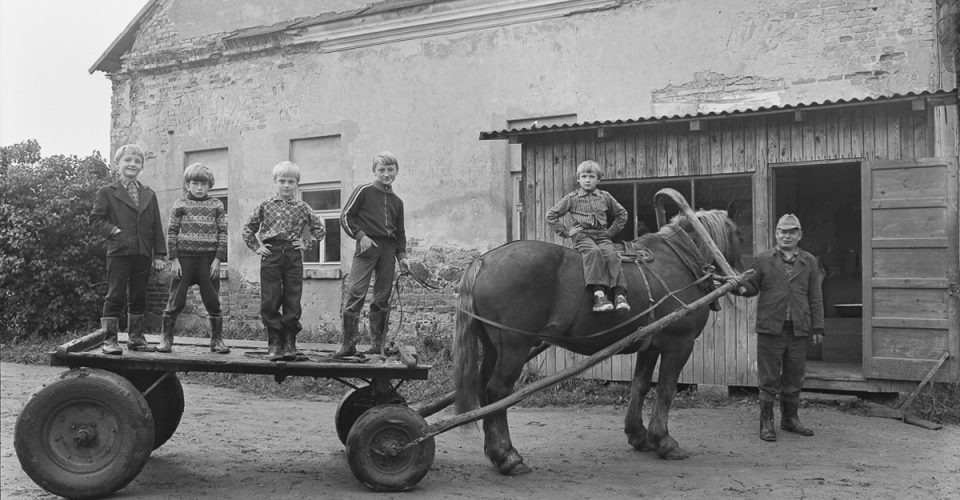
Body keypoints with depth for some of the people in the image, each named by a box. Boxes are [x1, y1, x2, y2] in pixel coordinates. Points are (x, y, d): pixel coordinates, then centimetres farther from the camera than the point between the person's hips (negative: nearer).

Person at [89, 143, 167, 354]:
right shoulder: (107, 192, 3)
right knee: (115, 296, -4)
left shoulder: (149, 195, 13)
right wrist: (112, 230, -14)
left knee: (139, 297, 10)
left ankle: (136, 338, 20)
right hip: (118, 252, -4)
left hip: (143, 254, 4)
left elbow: (156, 227, 12)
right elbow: (95, 218, 1)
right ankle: (109, 339, 2)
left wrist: (159, 254, 7)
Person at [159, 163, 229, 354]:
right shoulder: (180, 205, 4)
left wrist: (218, 259, -4)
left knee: (212, 301, 4)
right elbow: (171, 233, 3)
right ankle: (166, 337, 12)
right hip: (184, 257, -1)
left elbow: (222, 233, 5)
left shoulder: (216, 205, 7)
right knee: (176, 300, 2)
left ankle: (217, 339, 13)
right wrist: (174, 259, -4)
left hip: (209, 259, 1)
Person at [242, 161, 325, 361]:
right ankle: (274, 344, 6)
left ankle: (289, 344, 7)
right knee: (270, 302, -2)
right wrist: (256, 247, 4)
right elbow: (248, 228, 13)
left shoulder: (302, 207, 8)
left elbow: (319, 228, 17)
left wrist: (306, 244, 6)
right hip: (271, 255, -1)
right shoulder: (265, 205, 6)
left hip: (293, 256, 1)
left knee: (293, 302, 0)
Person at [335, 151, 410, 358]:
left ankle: (378, 345, 12)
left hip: (388, 250, 5)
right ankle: (348, 344, -8)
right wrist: (360, 235, -11)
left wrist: (402, 255, 13)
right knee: (355, 294, -12)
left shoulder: (397, 202, 18)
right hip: (367, 246, -5)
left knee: (382, 299, 5)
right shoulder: (364, 191, 2)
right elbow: (345, 217, 0)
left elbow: (400, 232, 23)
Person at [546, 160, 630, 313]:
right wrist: (566, 232, 4)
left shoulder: (605, 197, 14)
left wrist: (611, 231, 16)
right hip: (582, 236, -3)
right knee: (594, 252, -34)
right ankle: (598, 295, -45)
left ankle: (620, 295, -34)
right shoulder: (571, 198, 8)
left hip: (602, 235, 3)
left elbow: (622, 214, 27)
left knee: (611, 254, -27)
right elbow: (551, 216, 11)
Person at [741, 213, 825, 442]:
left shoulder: (809, 262, 10)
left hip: (798, 329, 2)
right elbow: (752, 288, 5)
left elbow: (815, 297, 9)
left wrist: (817, 327, 5)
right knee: (769, 378, 2)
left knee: (794, 377, 11)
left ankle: (790, 418, 26)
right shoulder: (763, 260, 5)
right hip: (770, 328, -2)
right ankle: (766, 422, 10)